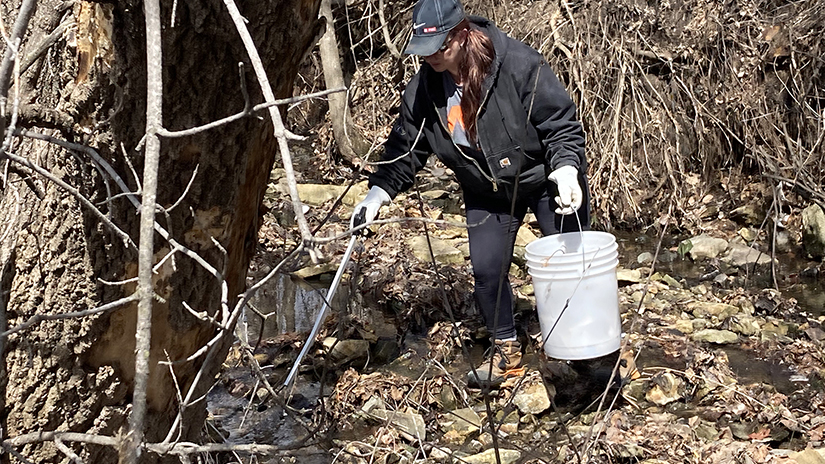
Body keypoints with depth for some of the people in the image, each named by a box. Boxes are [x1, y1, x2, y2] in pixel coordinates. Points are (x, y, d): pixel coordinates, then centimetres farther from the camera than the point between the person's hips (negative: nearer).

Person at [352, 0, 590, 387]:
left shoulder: (518, 64, -28)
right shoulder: (423, 88, -13)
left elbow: (561, 123, -22)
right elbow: (405, 148, -3)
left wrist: (566, 169, -35)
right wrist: (378, 193, -12)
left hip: (546, 181, -4)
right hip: (488, 192, 4)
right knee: (486, 269, -2)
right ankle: (505, 348, 21)